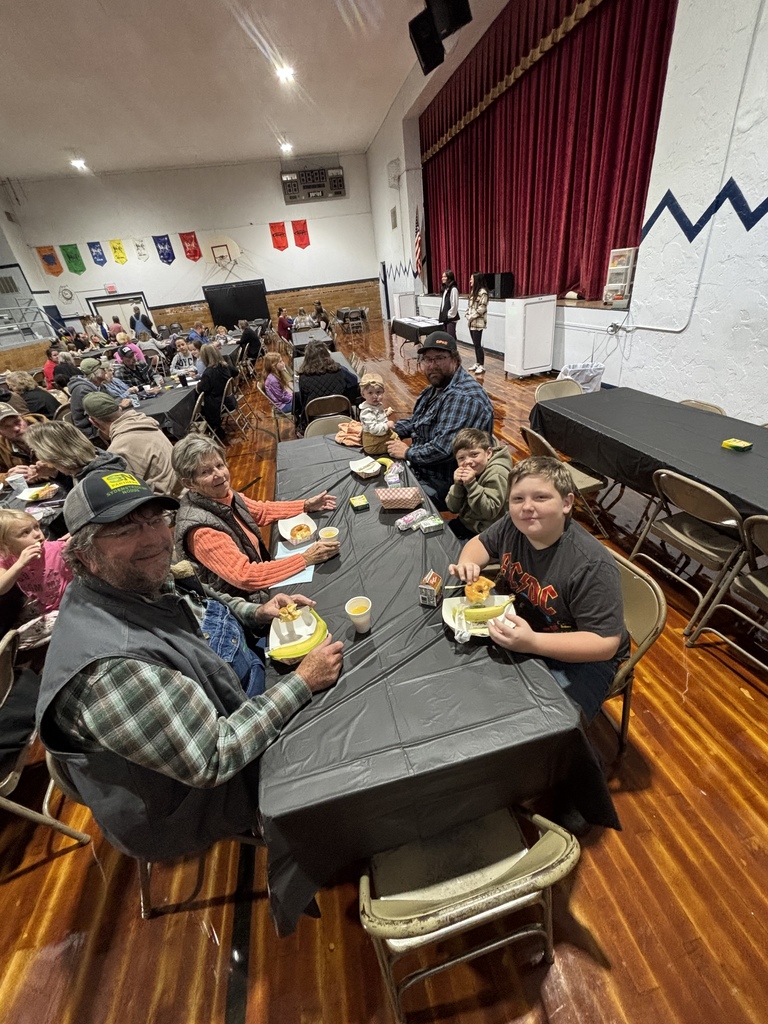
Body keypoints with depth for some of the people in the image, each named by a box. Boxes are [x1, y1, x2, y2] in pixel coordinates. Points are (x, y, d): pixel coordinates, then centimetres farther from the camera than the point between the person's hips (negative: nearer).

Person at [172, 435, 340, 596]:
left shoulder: (225, 495, -8)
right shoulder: (200, 529, -30)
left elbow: (261, 511, 10)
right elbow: (245, 577, -32)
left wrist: (306, 506, 0)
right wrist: (306, 559, -31)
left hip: (259, 571, 7)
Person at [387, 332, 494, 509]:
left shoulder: (464, 397, -25)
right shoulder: (437, 387, 9)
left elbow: (443, 449, -32)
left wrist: (407, 453, -16)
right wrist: (392, 427, 4)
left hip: (444, 484, -10)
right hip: (422, 469, 10)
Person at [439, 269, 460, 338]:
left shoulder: (453, 289, -12)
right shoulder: (445, 289, 14)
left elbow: (454, 305, -16)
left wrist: (449, 315, -12)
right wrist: (440, 315, 14)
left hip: (451, 318, -9)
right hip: (445, 317, 9)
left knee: (451, 337, -7)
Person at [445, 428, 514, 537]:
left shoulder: (497, 474, -19)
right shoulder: (465, 471, 0)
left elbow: (490, 512, -25)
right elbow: (453, 508, -2)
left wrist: (471, 484, -29)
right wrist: (457, 485, -19)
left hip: (484, 534, -7)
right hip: (465, 523, 7)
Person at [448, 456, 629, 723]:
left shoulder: (592, 566, -29)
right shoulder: (512, 526, -12)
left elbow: (605, 644, -25)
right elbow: (481, 542, 9)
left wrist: (532, 643, -39)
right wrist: (468, 562, -15)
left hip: (577, 657, -5)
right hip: (517, 626, 6)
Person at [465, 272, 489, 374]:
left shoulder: (483, 292, -12)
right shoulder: (473, 291, 15)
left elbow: (482, 308, -17)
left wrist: (471, 317, -15)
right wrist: (467, 315, 2)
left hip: (478, 323, -8)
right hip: (471, 323, 8)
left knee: (478, 344, -7)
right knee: (475, 344, 12)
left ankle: (482, 366, -1)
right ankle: (477, 363, 20)